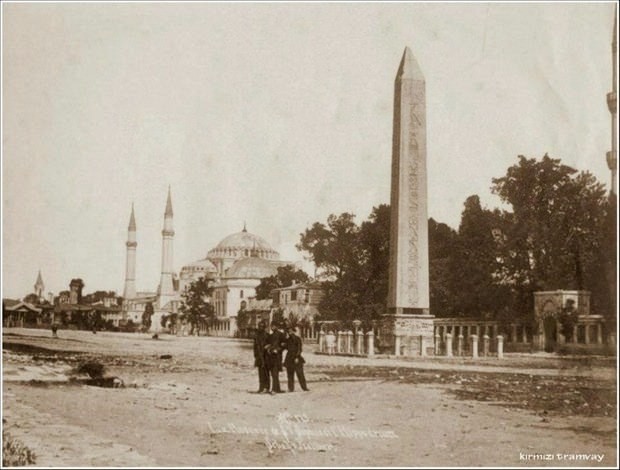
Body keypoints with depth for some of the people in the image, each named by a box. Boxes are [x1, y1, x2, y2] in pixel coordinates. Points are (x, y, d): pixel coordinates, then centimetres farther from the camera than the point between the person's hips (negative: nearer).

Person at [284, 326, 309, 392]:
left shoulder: (297, 339, 0)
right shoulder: (287, 340, 13)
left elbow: (299, 349, -6)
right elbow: (287, 348, 16)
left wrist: (297, 357, -14)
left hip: (296, 358, -4)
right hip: (289, 358, 4)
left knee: (300, 373, -7)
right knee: (290, 374, 2)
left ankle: (304, 388, -4)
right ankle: (291, 388, 5)